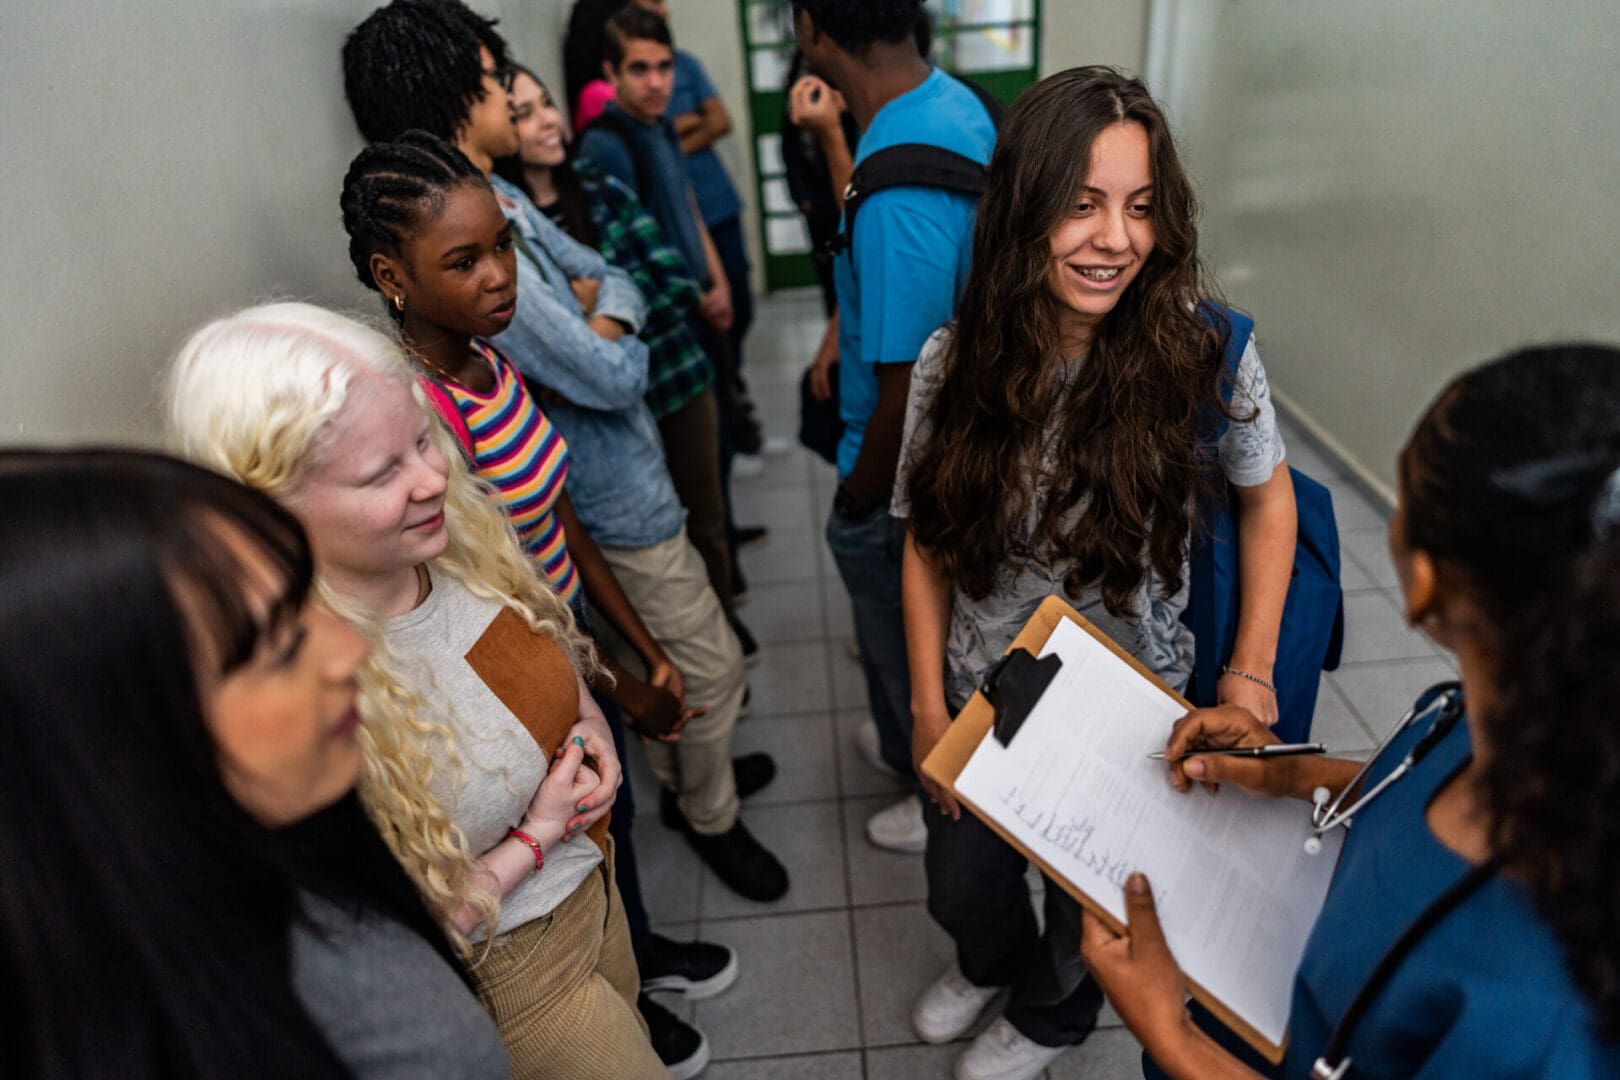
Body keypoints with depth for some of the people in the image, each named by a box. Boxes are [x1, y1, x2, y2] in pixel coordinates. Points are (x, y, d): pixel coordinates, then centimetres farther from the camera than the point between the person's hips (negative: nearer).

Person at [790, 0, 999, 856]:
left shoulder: (895, 183, -36)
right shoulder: (955, 101, -5)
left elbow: (908, 388, -30)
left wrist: (859, 500, -16)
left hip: (905, 478, -9)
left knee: (911, 650, 18)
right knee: (919, 633, 31)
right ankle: (913, 743, 59)